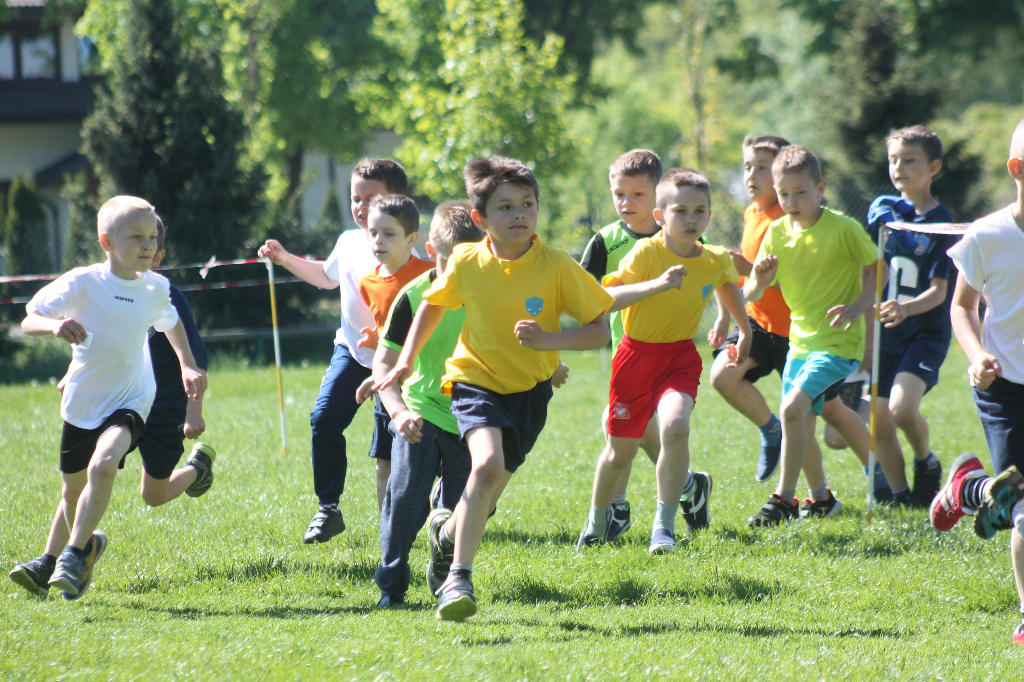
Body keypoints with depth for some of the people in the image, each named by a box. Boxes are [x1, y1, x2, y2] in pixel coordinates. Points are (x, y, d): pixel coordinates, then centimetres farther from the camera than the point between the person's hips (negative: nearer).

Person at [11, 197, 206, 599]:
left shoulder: (156, 289, -3)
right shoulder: (83, 283, -13)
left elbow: (171, 322, 21)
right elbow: (29, 321, -17)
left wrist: (188, 366, 12)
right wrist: (54, 326, -38)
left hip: (129, 401, 0)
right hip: (82, 403, 0)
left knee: (103, 465, -29)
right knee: (72, 492, 14)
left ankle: (75, 553, -15)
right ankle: (50, 561, 41)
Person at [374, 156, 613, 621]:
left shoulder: (557, 267, -15)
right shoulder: (466, 263, -9)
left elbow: (599, 331, -10)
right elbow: (432, 305, 11)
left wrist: (548, 340, -26)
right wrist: (405, 362, 6)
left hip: (529, 390, 2)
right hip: (475, 379, -2)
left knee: (486, 493, 10)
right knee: (487, 463, -28)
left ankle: (449, 529, 46)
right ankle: (459, 578, -24)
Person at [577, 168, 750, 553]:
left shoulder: (716, 261, -5)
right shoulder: (646, 253, -18)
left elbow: (728, 283, 21)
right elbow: (606, 298, -29)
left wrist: (744, 331, 25)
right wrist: (656, 284, -41)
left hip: (680, 356, 1)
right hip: (636, 354, -1)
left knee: (675, 425, -28)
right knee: (620, 452, 10)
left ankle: (664, 526, -15)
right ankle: (597, 521, 39)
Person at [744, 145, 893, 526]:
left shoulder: (842, 229, -14)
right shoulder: (778, 233, 0)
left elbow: (877, 269, -4)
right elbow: (751, 295, 3)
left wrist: (858, 306, -19)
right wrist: (760, 281, -21)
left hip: (839, 341, -7)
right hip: (801, 339, 7)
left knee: (793, 407, -20)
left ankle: (784, 500, -13)